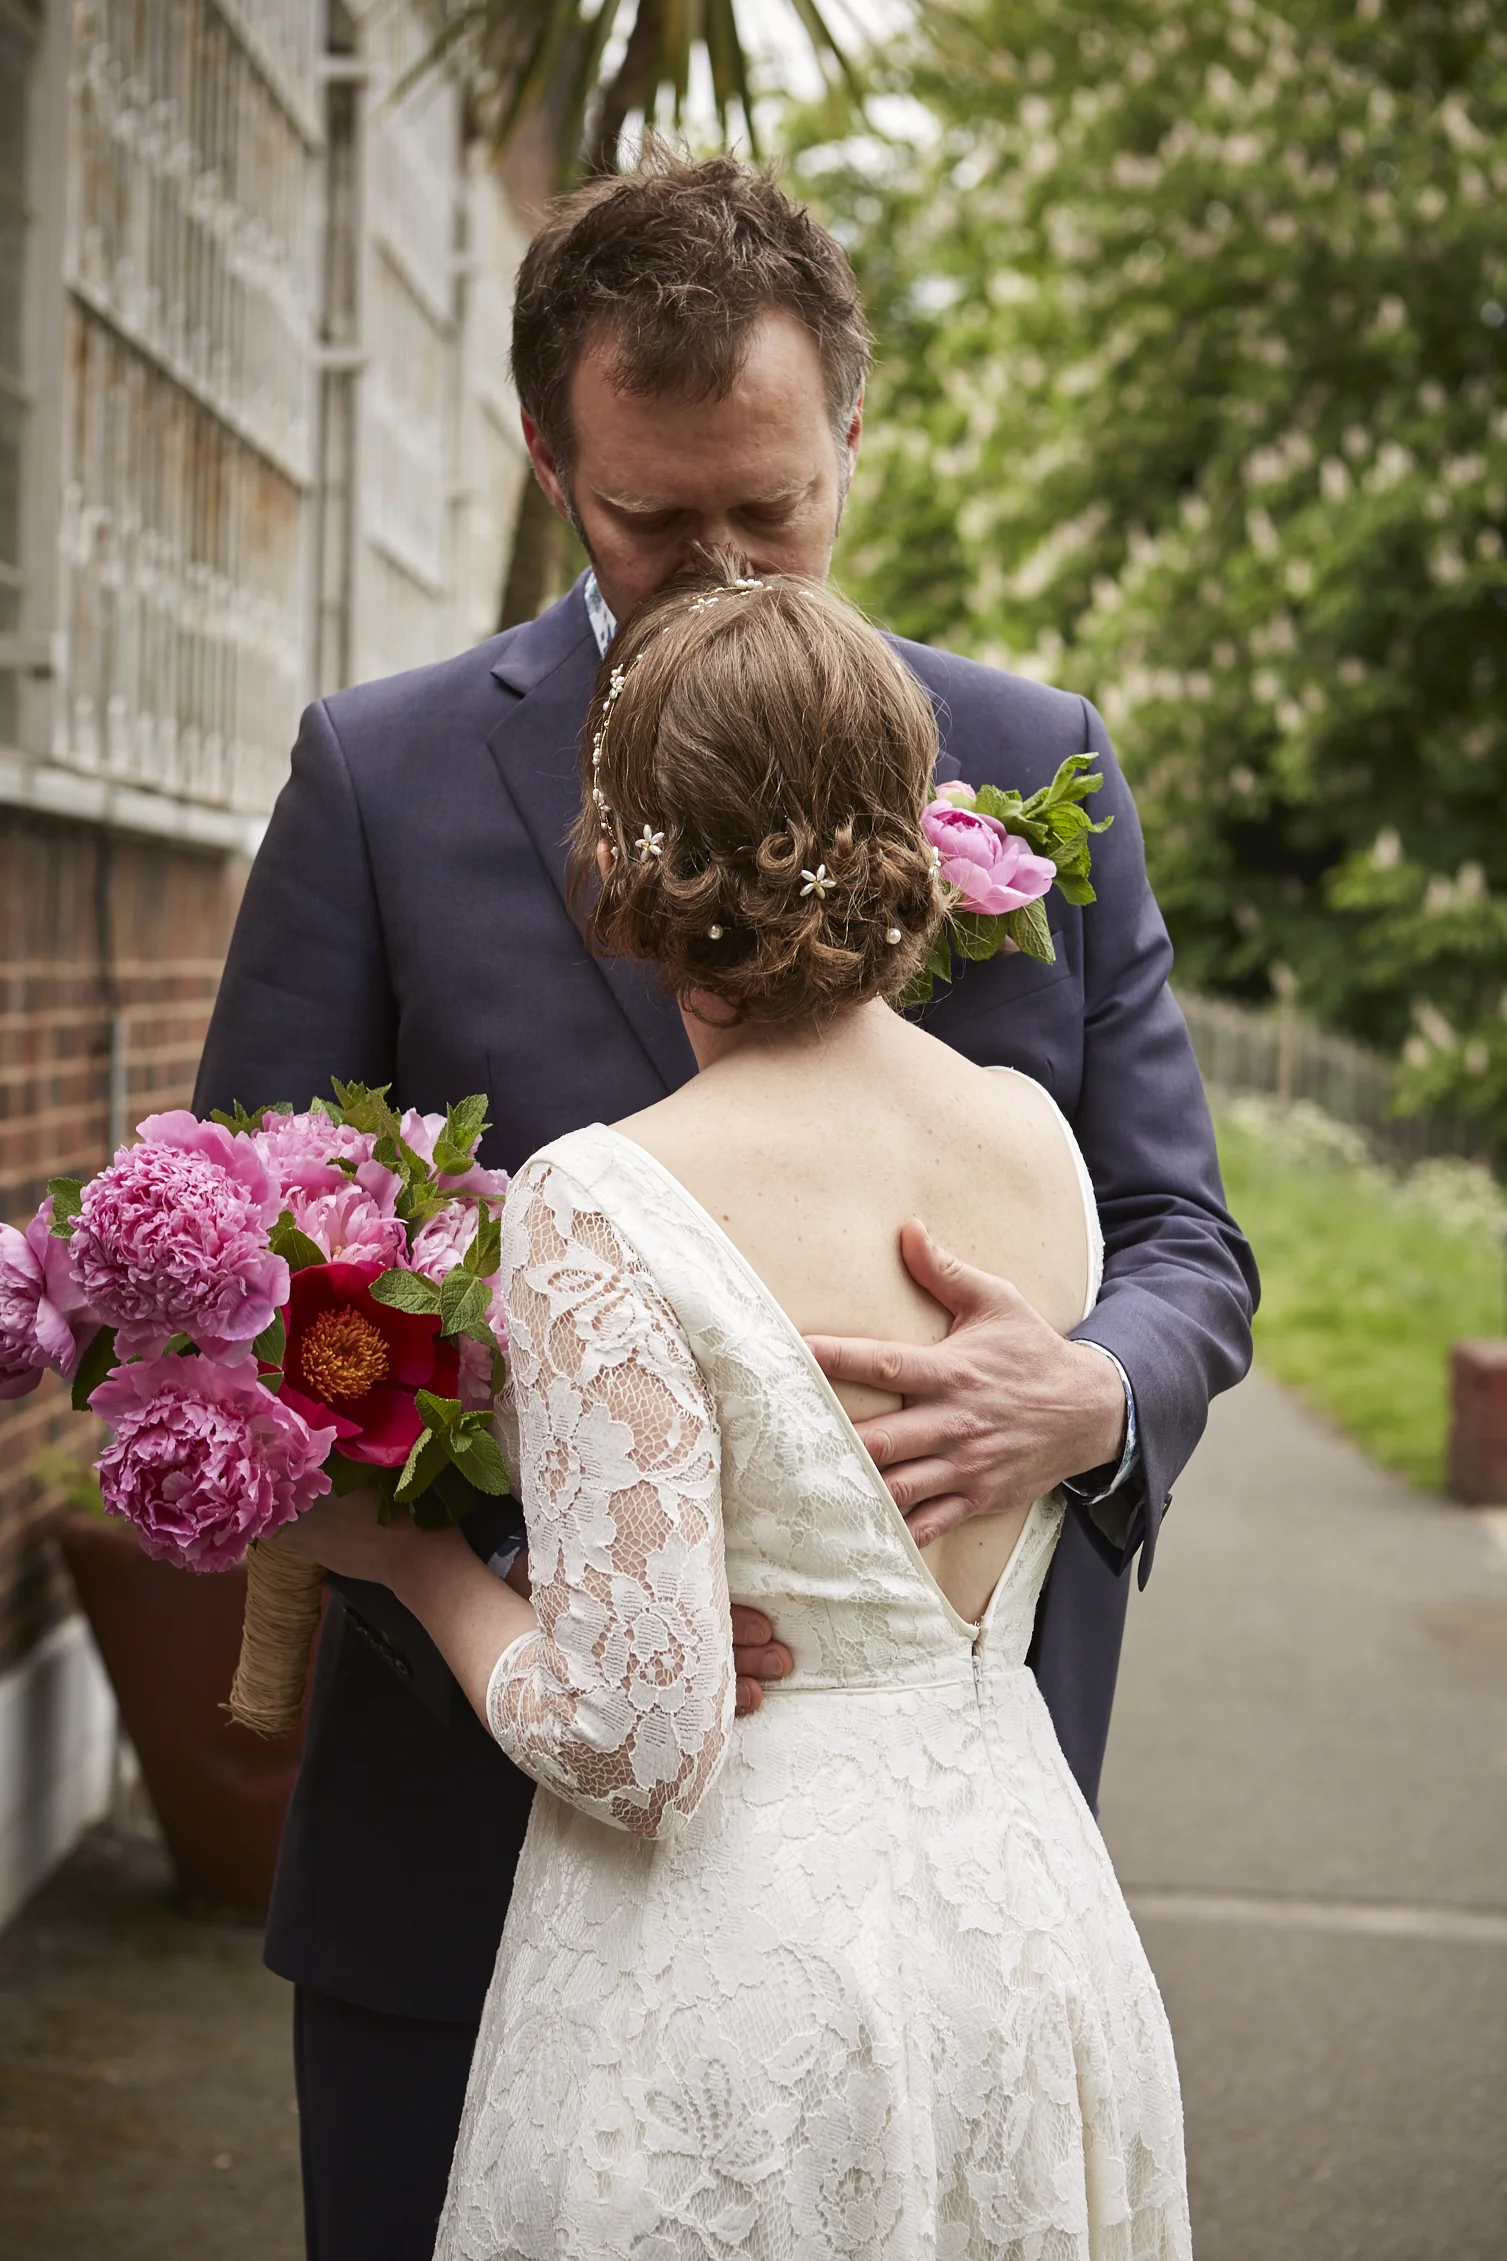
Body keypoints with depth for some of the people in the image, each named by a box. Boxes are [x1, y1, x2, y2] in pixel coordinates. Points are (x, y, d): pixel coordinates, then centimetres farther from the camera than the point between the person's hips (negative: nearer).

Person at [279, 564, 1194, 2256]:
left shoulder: (603, 1211, -21)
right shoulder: (1038, 1140, -2)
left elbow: (636, 1746, -22)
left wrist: (410, 1554, -5)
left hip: (738, 1971, -5)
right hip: (1026, 1926, 6)